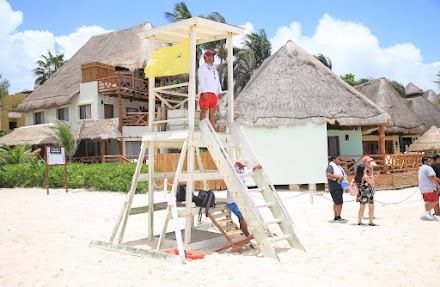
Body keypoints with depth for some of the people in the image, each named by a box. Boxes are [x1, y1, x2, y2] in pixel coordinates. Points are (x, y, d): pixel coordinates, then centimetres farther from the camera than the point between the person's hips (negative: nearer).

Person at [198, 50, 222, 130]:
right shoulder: (203, 67, 1)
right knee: (204, 109, -10)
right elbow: (201, 80, -9)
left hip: (213, 93, 7)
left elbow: (217, 81, 24)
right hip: (206, 92, -7)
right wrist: (205, 92, -20)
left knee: (212, 110, 2)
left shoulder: (213, 69, 25)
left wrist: (220, 92, 12)